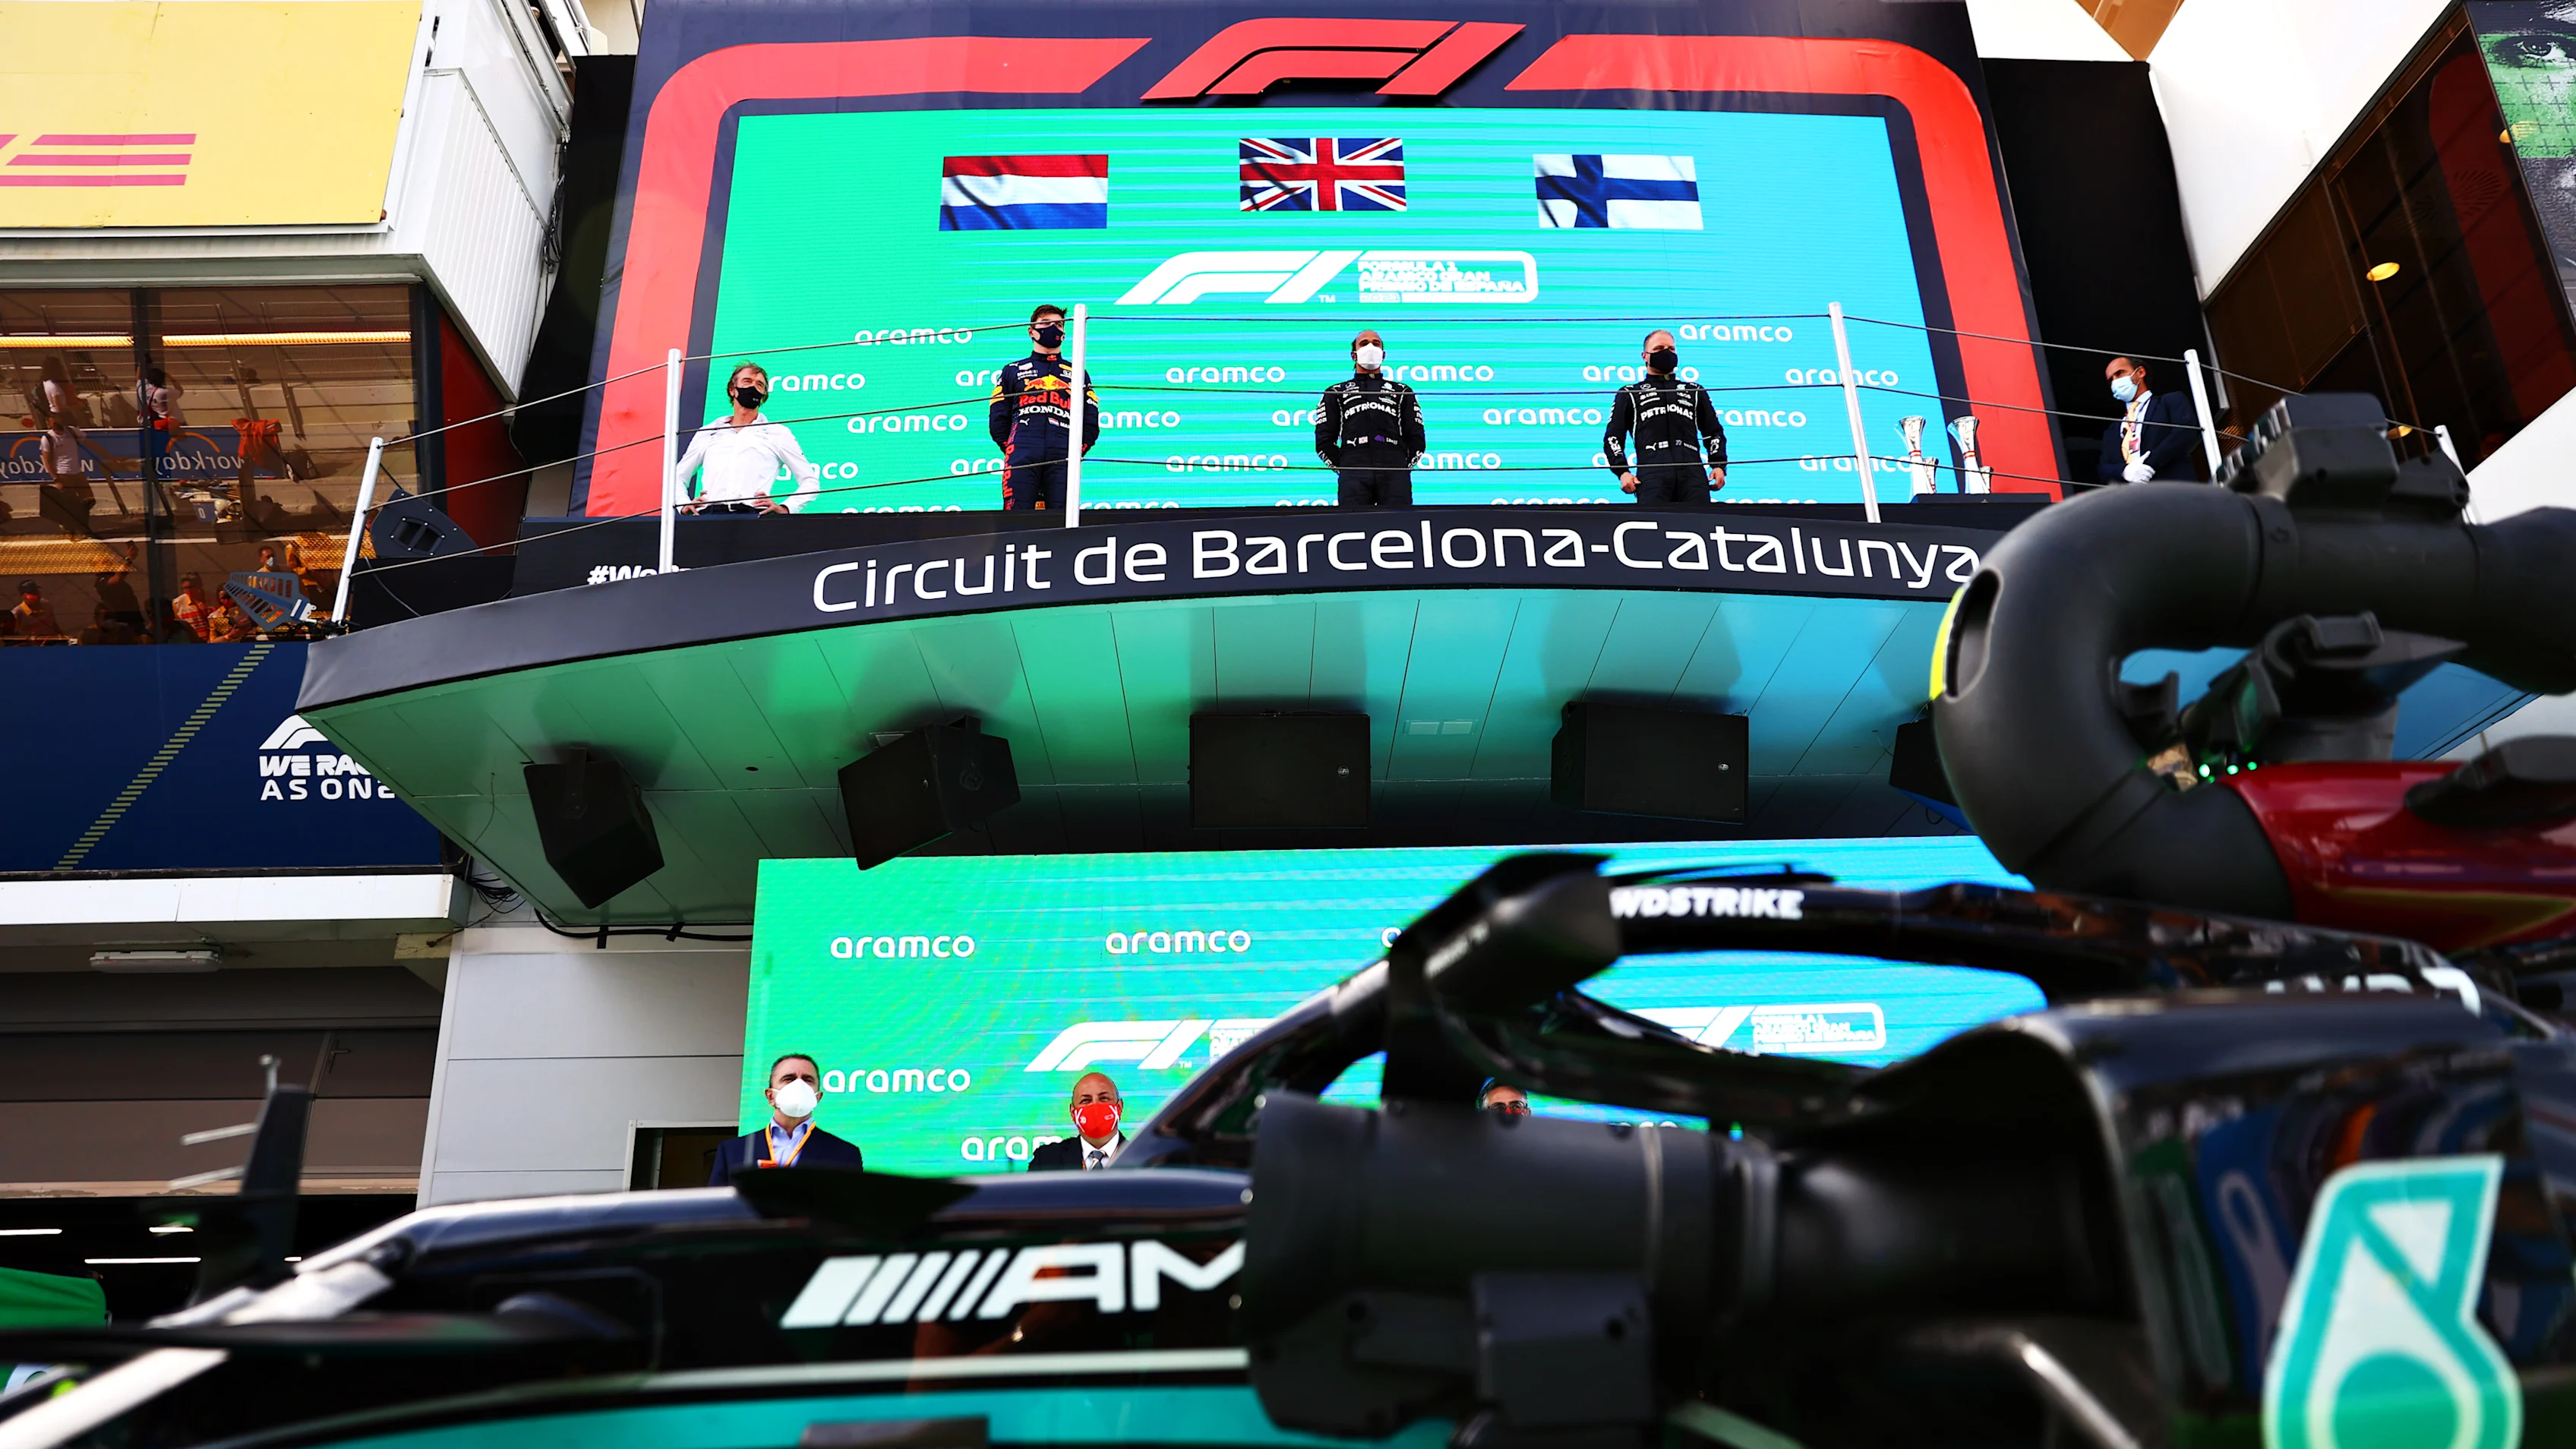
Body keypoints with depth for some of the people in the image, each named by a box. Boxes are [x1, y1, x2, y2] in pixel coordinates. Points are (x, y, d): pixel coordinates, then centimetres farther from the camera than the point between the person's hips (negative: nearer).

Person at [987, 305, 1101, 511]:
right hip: (1022, 460, 0)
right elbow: (997, 421, 17)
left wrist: (1074, 454, 4)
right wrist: (1013, 450, 4)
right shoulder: (1013, 371, 24)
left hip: (1063, 460, 1)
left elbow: (1091, 425, 18)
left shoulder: (1078, 374, 26)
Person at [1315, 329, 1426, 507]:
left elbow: (1417, 440, 20)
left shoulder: (1402, 392, 28)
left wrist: (1402, 468, 6)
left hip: (1394, 474, 1)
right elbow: (1324, 441, 16)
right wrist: (1342, 469, 4)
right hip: (1354, 476, -1)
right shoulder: (1336, 393, 26)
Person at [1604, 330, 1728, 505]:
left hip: (1692, 472, 2)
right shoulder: (1630, 394, 23)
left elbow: (1714, 431, 27)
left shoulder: (1695, 392, 30)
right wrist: (1623, 472, -2)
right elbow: (1613, 436, 15)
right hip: (1652, 473, -2)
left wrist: (1719, 465, 8)